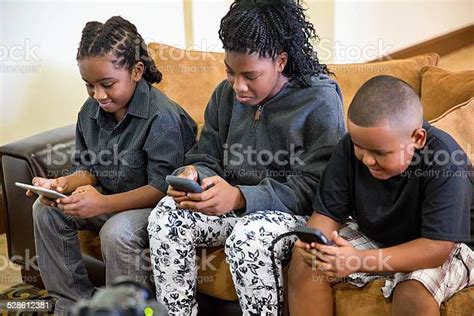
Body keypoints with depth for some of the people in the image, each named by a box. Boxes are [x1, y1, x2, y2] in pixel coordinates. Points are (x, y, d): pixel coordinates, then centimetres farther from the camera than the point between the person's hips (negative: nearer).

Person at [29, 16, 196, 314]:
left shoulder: (162, 116, -23)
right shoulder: (90, 111, 0)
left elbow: (163, 187, -25)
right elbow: (89, 169, 10)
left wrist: (104, 204, -35)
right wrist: (63, 184, -14)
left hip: (154, 203, -8)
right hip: (107, 198, 8)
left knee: (117, 231, -35)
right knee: (46, 210, -5)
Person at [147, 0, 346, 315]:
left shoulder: (320, 101, -13)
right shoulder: (225, 94, 5)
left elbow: (313, 187, -18)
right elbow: (207, 158, 10)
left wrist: (240, 197, -31)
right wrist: (191, 174, -17)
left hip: (293, 212, -5)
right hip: (233, 204, 6)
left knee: (247, 238, -36)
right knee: (165, 217, -18)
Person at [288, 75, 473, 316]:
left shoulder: (447, 162, -30)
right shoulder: (352, 147, -16)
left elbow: (437, 247, -31)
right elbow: (327, 214, -10)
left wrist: (361, 260, -42)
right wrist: (315, 244, -34)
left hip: (442, 249, -4)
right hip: (368, 236, 4)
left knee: (414, 295, -35)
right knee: (303, 264, -17)